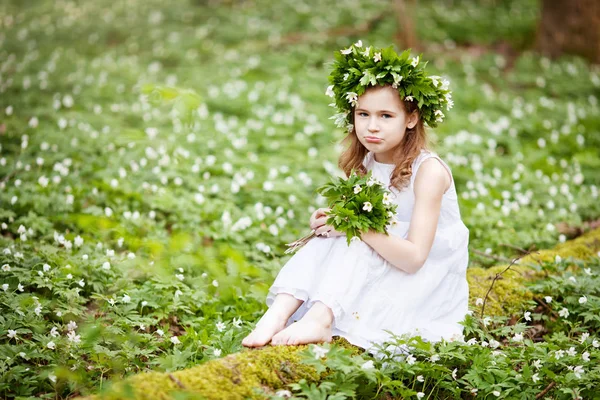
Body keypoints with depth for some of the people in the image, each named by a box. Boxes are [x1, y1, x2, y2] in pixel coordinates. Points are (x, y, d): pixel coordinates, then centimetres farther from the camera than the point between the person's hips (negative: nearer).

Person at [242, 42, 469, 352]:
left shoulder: (428, 170, -20)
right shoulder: (364, 164, 1)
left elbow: (413, 258, -27)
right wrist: (331, 220, -16)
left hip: (425, 281, -6)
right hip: (375, 276, 6)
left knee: (356, 242, -27)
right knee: (326, 239, -16)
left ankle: (320, 319, -41)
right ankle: (279, 313, -31)